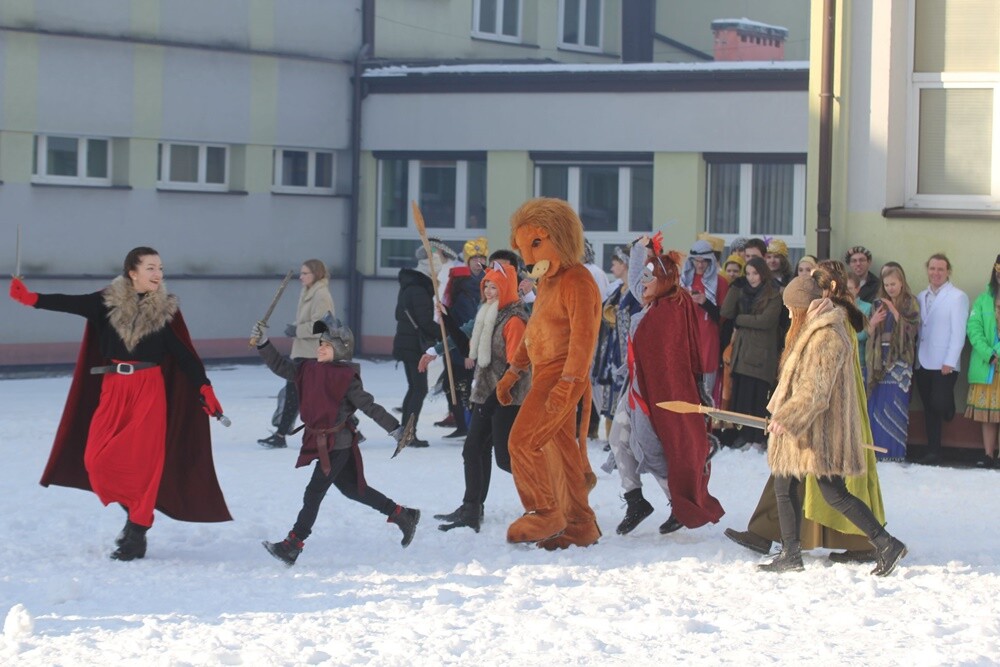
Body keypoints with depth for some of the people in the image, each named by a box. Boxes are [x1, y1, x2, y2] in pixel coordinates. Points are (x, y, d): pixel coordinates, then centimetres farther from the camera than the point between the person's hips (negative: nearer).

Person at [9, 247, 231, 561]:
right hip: (113, 389, 2)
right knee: (97, 460, -6)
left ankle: (137, 533, 1)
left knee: (142, 460, -9)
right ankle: (135, 512, 16)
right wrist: (30, 298, -18)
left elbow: (183, 353, 4)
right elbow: (72, 303, -6)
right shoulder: (109, 301, 3)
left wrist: (204, 387, -4)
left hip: (149, 389, -1)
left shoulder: (166, 310, 3)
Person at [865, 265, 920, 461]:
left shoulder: (909, 304, 3)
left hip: (899, 359, -3)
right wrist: (872, 323, -11)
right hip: (879, 358, 3)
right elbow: (869, 333, 10)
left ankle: (895, 450, -4)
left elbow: (911, 329, -8)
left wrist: (894, 311, -14)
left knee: (896, 405, -8)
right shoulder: (878, 305, 13)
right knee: (877, 405, 0)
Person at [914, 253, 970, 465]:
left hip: (944, 366, -5)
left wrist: (950, 362, -15)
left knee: (938, 405, -14)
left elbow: (958, 333, -10)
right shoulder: (921, 297, 13)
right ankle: (933, 451, 12)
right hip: (923, 364, 5)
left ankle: (948, 405, 20)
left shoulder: (957, 297, -6)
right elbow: (916, 329, 11)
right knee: (929, 409, 7)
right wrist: (914, 357, 2)